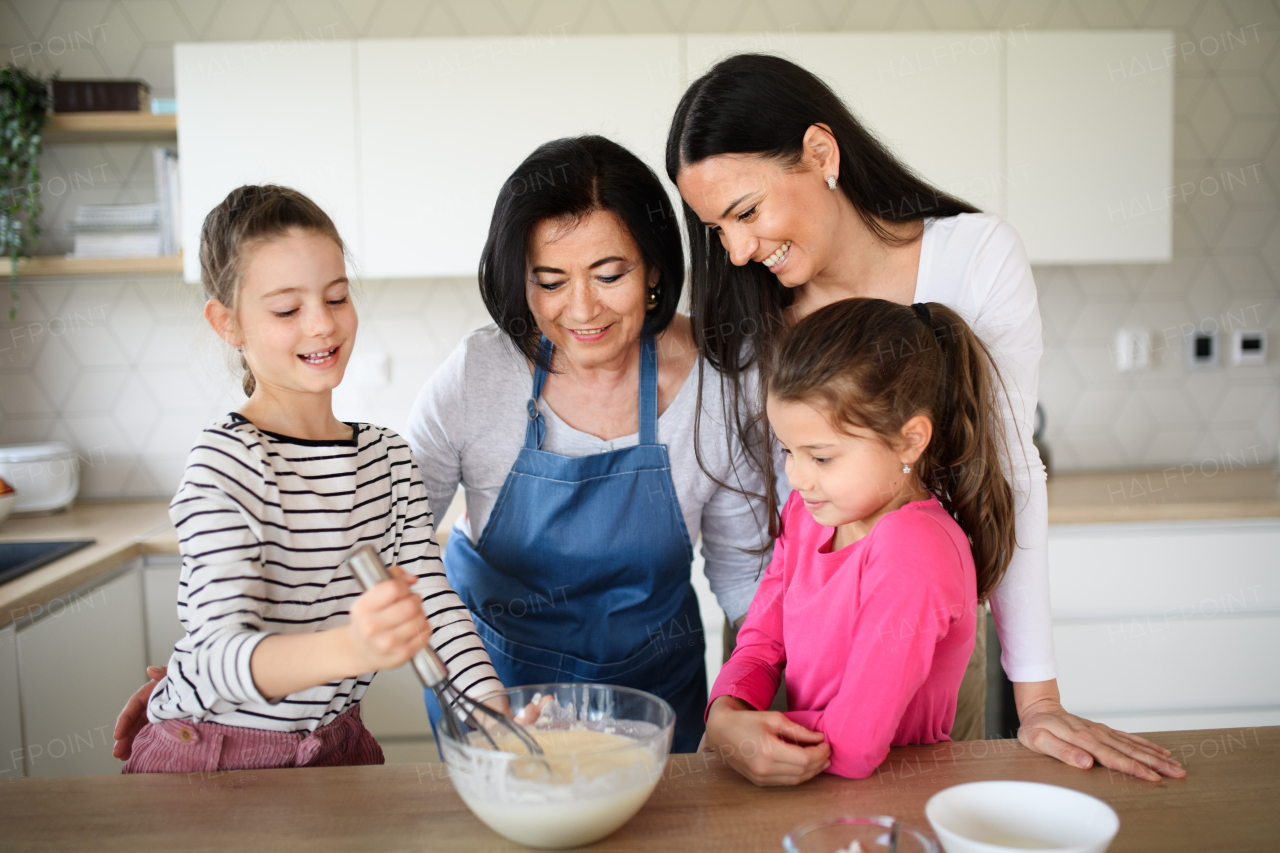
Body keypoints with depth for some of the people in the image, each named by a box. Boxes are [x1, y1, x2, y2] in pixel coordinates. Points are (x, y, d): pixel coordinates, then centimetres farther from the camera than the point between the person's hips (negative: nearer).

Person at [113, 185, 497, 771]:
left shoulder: (388, 455, 1)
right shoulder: (222, 463, -17)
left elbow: (434, 599, -7)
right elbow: (221, 656, -26)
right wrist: (347, 647, -44)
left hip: (337, 746, 5)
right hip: (214, 759, -5)